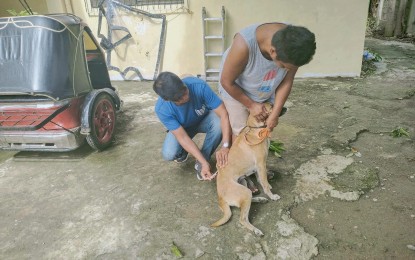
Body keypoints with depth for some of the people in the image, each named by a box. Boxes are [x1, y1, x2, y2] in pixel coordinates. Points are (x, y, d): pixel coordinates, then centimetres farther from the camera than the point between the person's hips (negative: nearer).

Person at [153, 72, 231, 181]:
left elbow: (224, 113, -36)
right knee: (169, 154, -27)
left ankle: (200, 163, -10)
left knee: (219, 123, -34)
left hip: (204, 119, 1)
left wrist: (225, 146, -46)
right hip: (181, 127, 0)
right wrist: (205, 163, -38)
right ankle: (183, 151, 13)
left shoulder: (199, 86, -36)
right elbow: (182, 137, -31)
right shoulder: (162, 109, -32)